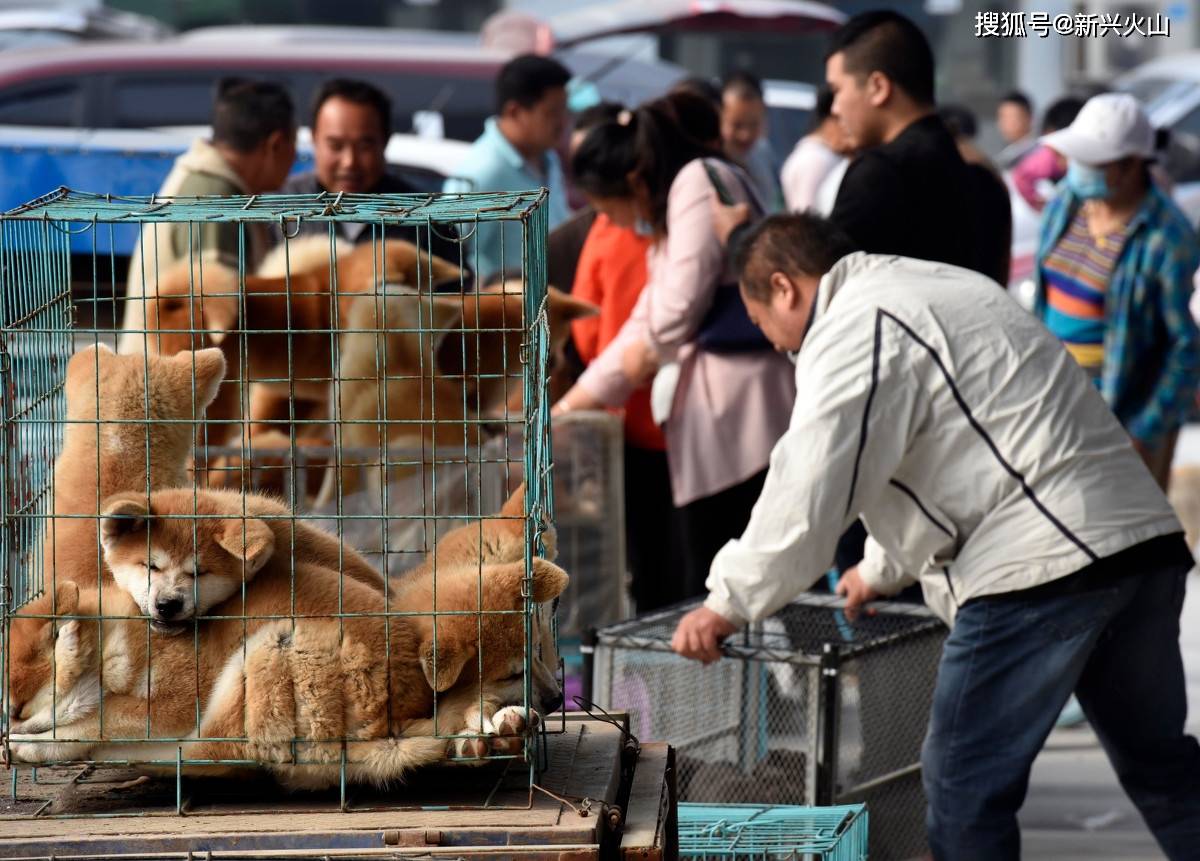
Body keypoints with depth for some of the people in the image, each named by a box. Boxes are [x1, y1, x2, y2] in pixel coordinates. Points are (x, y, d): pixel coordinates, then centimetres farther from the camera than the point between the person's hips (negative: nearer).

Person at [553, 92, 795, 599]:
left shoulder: (699, 182, -5)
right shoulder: (669, 216, 26)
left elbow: (681, 306, -14)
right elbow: (645, 328, 32)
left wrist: (648, 350, 8)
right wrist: (567, 407, 31)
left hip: (737, 403, -10)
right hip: (710, 406, 10)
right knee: (705, 586, 6)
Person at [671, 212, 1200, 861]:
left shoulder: (851, 336, -6)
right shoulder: (935, 290, 26)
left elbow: (804, 495, -11)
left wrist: (728, 603, 1)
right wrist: (884, 570, 46)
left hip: (1041, 564, -10)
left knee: (964, 784, -2)